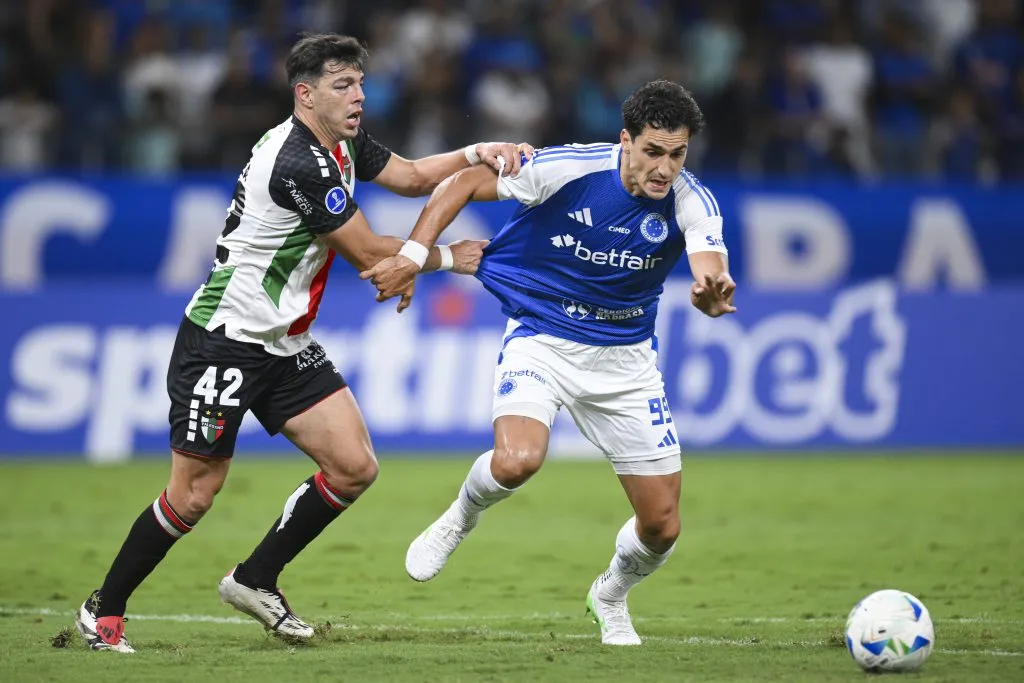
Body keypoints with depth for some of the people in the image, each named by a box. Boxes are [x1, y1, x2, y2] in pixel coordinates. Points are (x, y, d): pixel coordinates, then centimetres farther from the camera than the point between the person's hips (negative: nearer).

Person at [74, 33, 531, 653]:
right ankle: (103, 611, 11)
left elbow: (410, 176, 18)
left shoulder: (341, 145, 6)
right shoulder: (299, 165, -24)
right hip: (224, 341, -9)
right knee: (195, 493, -7)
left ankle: (254, 580, 14)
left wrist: (476, 154, -1)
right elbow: (368, 254, -17)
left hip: (287, 347, 9)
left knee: (355, 468, -2)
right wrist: (447, 259, -3)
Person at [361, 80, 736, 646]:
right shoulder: (566, 168, -20)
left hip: (625, 356, 2)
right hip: (541, 339, -2)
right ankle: (461, 517, 4)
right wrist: (415, 254, -15)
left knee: (662, 526, 2)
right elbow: (465, 184, -7)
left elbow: (711, 273, -33)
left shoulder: (692, 203, -16)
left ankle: (610, 596, 37)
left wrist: (714, 295, -57)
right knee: (517, 461, -33)